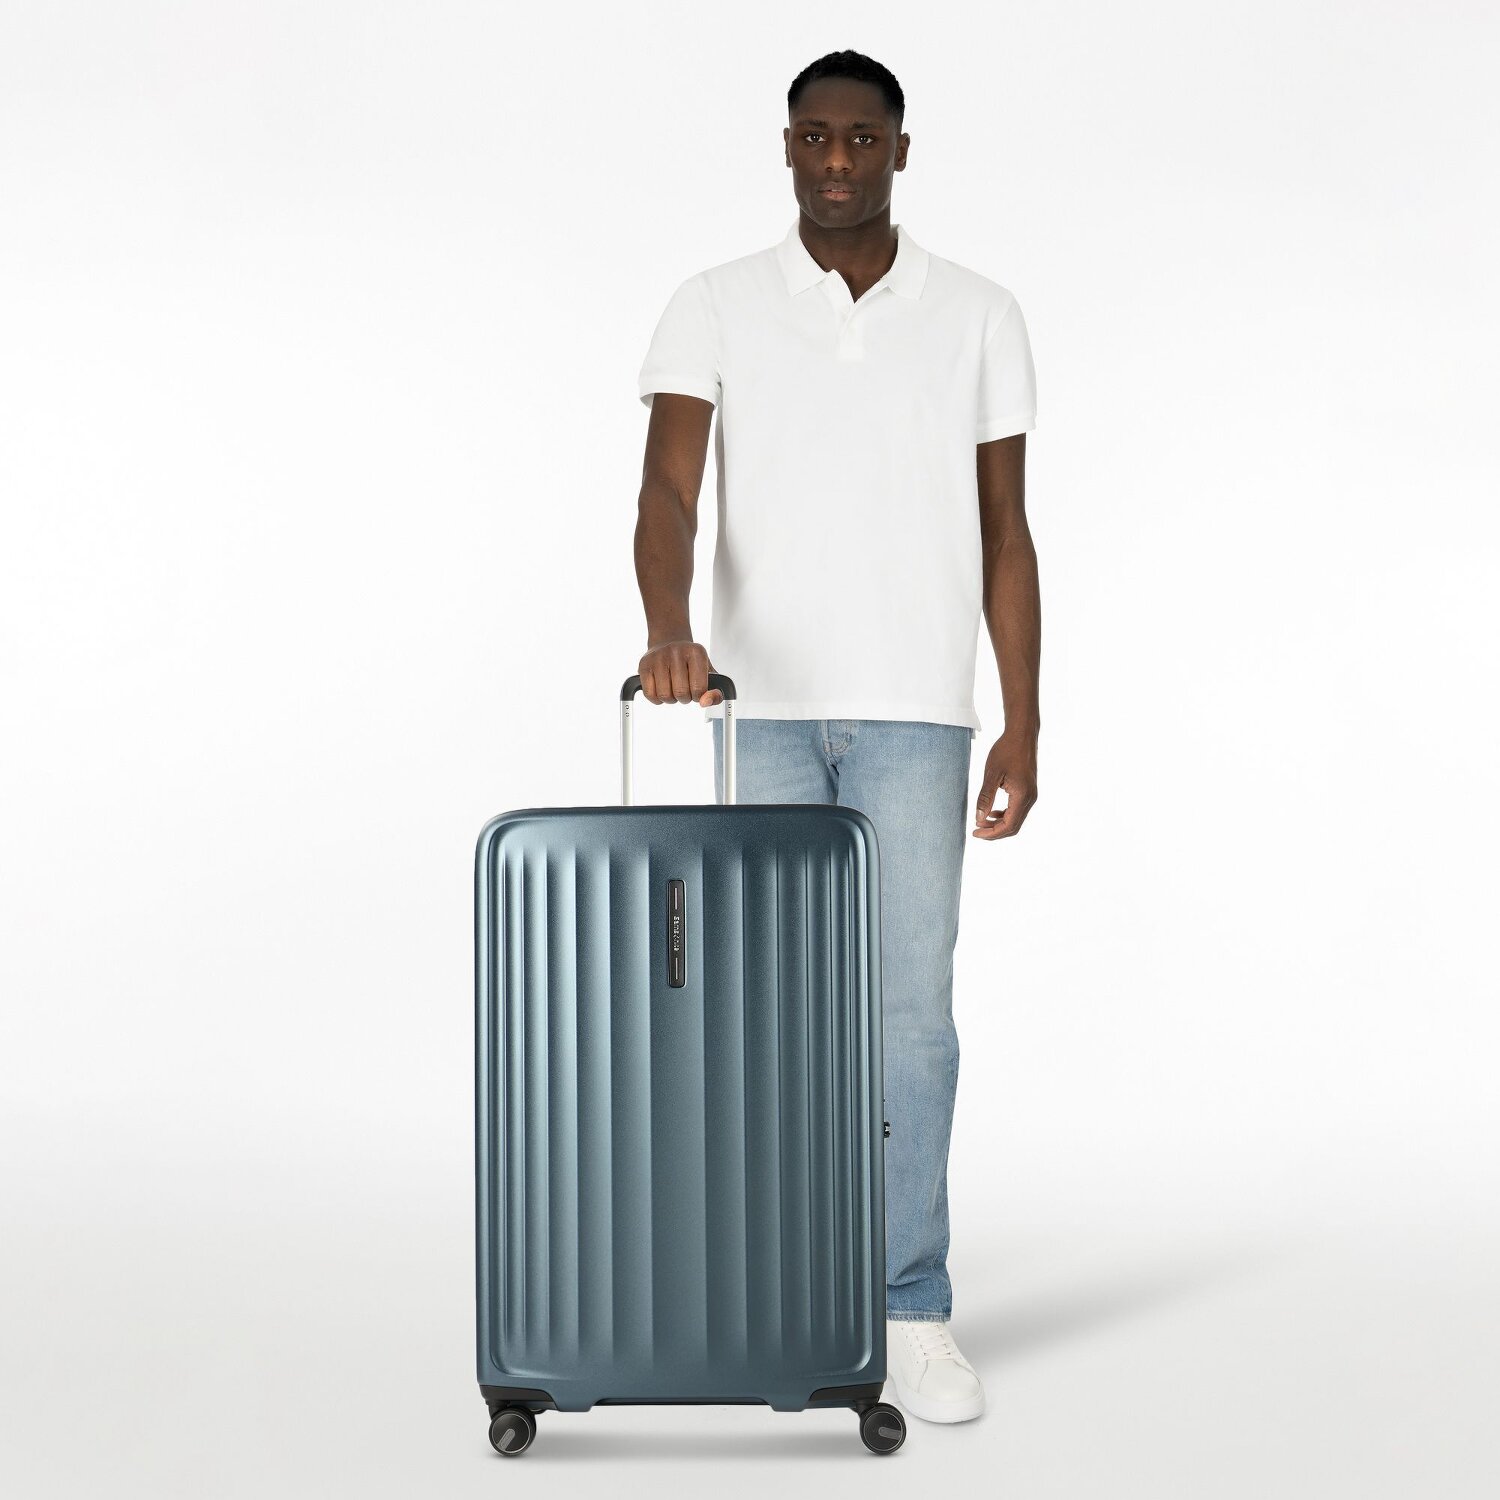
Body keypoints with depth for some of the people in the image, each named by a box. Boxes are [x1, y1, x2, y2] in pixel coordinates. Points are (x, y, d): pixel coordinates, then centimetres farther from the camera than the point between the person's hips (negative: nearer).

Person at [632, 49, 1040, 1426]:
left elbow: (1006, 536, 7)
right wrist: (669, 630, -30)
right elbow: (669, 491, -10)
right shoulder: (715, 309, 3)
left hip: (916, 715, 0)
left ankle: (915, 1313, 5)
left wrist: (1024, 727, 1)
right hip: (762, 709, 0)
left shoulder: (979, 317, 5)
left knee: (910, 1005, -3)